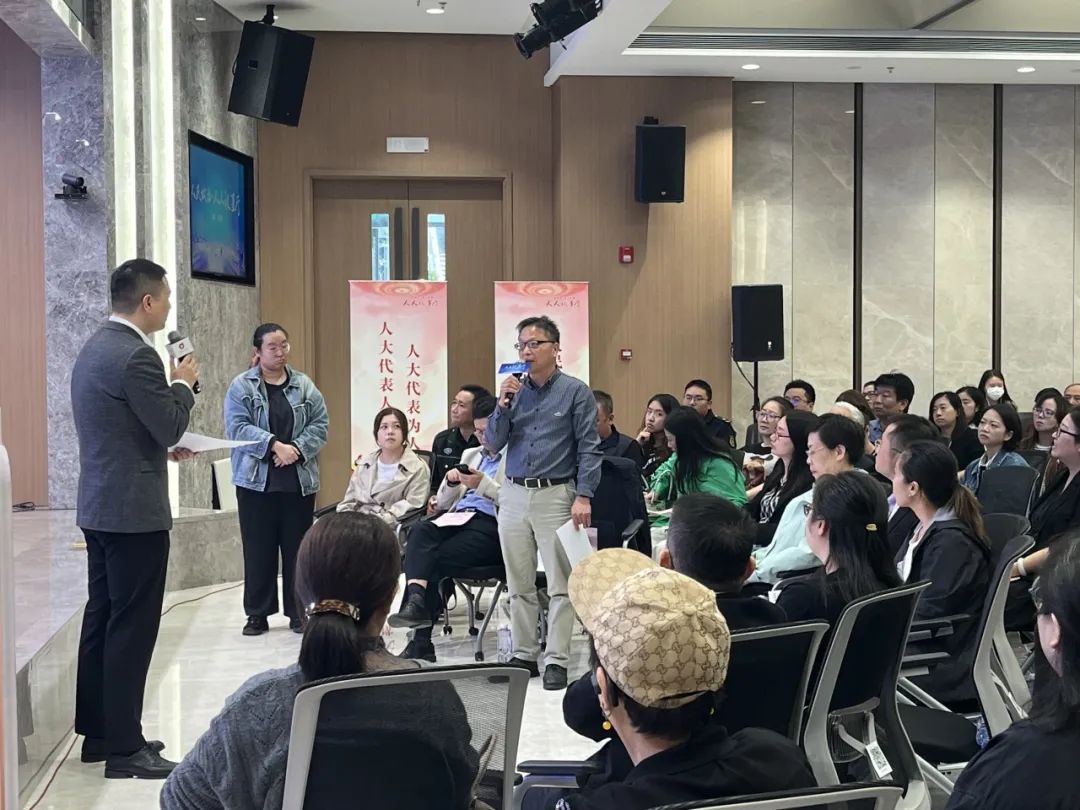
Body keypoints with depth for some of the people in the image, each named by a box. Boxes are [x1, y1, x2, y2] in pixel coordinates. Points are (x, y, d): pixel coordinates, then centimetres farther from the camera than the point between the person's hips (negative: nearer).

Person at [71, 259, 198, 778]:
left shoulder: (94, 348, 12)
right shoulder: (135, 355, -18)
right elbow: (171, 425, -17)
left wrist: (162, 448, 15)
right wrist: (184, 383, -2)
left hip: (99, 507, 10)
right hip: (134, 510, -10)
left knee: (102, 620, 14)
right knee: (131, 628, -4)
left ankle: (98, 732, 22)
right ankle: (124, 748, 1)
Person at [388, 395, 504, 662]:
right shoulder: (470, 455, 30)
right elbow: (443, 502, 27)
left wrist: (483, 484, -13)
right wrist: (451, 482, 6)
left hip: (490, 525, -6)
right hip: (458, 518, 6)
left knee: (436, 559, -25)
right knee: (420, 530, -28)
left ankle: (421, 640, -19)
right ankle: (416, 600, -41)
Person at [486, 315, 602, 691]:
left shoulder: (575, 392, -2)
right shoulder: (514, 390, 10)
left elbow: (589, 448, -6)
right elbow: (493, 444, 7)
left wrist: (584, 496, -15)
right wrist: (503, 405, -7)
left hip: (556, 495, -5)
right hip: (513, 494, 5)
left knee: (559, 585, -2)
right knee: (519, 584, 9)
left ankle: (556, 661, 2)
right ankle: (524, 656, 18)